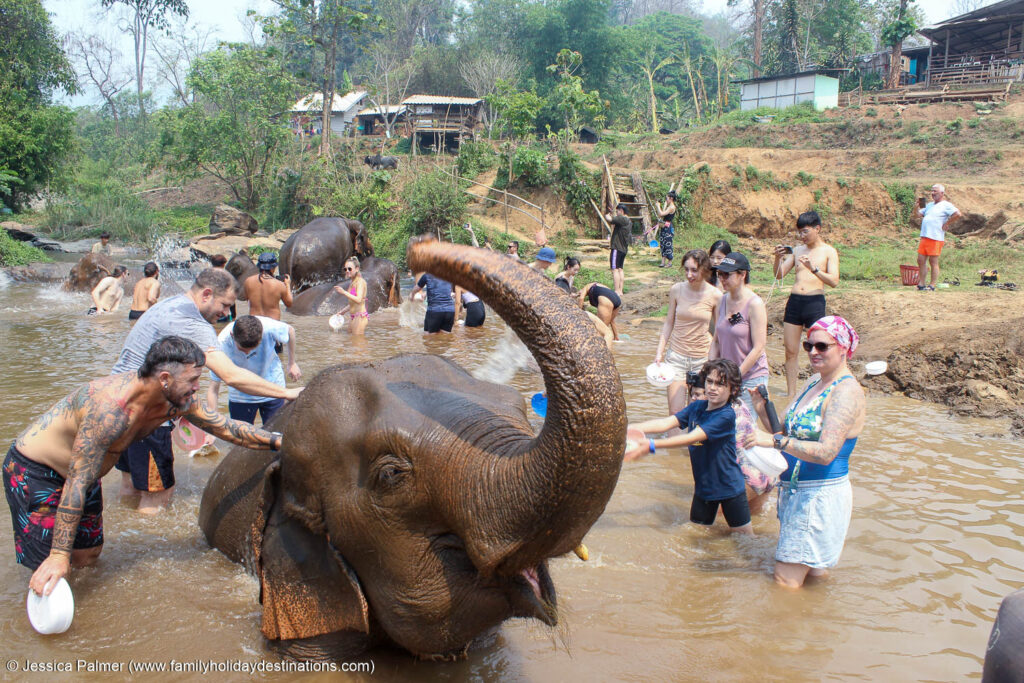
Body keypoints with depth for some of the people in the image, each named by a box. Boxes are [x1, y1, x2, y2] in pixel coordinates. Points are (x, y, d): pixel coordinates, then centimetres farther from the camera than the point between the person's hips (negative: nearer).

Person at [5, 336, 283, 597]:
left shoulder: (178, 402, -15)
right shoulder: (111, 408, -38)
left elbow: (227, 427, -1)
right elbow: (77, 483, -35)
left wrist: (278, 441, -10)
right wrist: (58, 555, -32)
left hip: (78, 469, 8)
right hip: (32, 470, -8)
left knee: (88, 556, 13)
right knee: (54, 571, -12)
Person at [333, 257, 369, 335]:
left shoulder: (360, 281, -10)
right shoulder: (352, 282, 17)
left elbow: (358, 300, -23)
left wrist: (344, 292, -23)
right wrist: (342, 311, 24)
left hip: (360, 316, -10)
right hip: (354, 317, 10)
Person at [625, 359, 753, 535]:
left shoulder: (726, 415, -22)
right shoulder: (696, 407, 0)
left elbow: (692, 438, -30)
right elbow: (667, 422, -9)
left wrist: (651, 445, -36)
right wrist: (632, 428, -24)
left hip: (729, 487, -6)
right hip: (703, 486, 6)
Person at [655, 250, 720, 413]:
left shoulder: (715, 296, -6)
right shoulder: (677, 290, -2)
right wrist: (659, 352, 3)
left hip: (703, 358, -1)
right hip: (676, 356, 1)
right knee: (675, 413, -4)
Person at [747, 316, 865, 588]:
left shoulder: (847, 392, -18)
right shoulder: (815, 381, 10)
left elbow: (826, 452, -28)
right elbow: (789, 433, 14)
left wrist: (775, 441, -37)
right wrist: (763, 410, -4)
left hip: (820, 495, -9)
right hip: (795, 491, 9)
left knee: (785, 582, -6)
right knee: (813, 572, 19)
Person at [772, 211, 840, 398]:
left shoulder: (829, 252, 1)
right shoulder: (797, 250, 14)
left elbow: (834, 281, -10)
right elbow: (779, 275, 12)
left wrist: (814, 268, -23)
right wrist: (778, 258, -6)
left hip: (815, 302, -4)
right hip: (794, 301, 4)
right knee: (791, 351, 5)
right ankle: (790, 393, 12)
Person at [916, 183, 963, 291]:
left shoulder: (946, 205, -4)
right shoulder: (930, 205, 21)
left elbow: (958, 214, -17)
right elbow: (919, 214, 26)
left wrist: (946, 224, -12)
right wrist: (918, 205, 9)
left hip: (935, 238, -8)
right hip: (924, 237, 8)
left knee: (933, 262, -3)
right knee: (921, 260, 6)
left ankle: (932, 285, 2)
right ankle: (921, 284, 12)